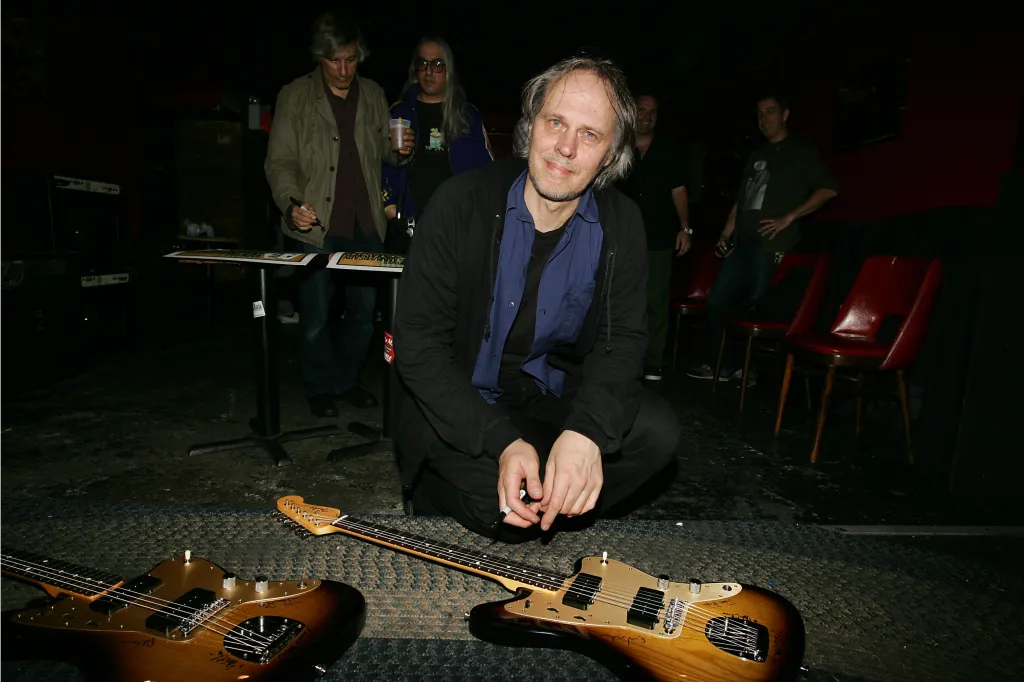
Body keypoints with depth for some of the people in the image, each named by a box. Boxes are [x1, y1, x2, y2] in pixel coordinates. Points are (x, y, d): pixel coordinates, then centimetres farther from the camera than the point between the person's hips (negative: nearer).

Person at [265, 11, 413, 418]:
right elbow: (280, 160, -2)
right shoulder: (295, 96, 1)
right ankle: (320, 388, 23)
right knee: (316, 316, 3)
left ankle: (348, 380, 28)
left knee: (364, 311, 10)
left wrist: (400, 150, -6)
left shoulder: (373, 95, 11)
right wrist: (291, 203, -20)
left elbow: (384, 151, 19)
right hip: (317, 224, -3)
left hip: (366, 224, 3)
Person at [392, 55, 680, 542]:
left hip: (553, 399, 4)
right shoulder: (462, 203, -16)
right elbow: (418, 342, -18)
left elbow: (622, 340, -9)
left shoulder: (621, 223, -6)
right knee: (501, 503, -25)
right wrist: (502, 443, -29)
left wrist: (587, 431, -31)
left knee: (657, 430, -17)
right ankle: (437, 496, 9)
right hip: (460, 406, -3)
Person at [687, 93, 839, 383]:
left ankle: (740, 368, 5)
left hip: (772, 243, -6)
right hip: (743, 242, 7)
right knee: (718, 299, 3)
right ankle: (717, 364, 14)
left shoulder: (801, 151, 5)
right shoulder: (757, 155, 23)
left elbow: (829, 189, -4)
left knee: (757, 308, -7)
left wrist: (788, 218, -11)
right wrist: (726, 233, 15)